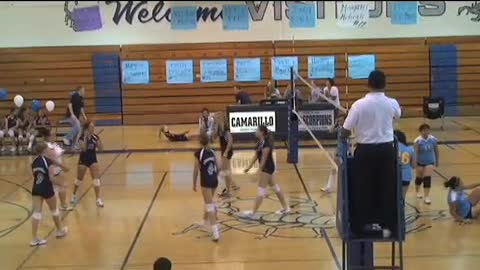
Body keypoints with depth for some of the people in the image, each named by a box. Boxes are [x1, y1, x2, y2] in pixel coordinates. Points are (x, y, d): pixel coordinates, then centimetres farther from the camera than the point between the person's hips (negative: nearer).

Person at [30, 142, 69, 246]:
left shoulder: (34, 162, 5)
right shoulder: (48, 161, -14)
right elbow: (51, 178, -17)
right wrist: (61, 183, -1)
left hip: (36, 189, 5)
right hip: (47, 189, -5)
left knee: (36, 212, 1)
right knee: (54, 210, 17)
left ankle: (34, 238, -5)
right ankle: (59, 230, 36)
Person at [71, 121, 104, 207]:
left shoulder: (95, 137, -5)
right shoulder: (82, 138, -15)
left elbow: (101, 148, -10)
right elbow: (83, 148, -30)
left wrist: (98, 139, -22)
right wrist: (85, 137, -33)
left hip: (93, 159, 2)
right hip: (83, 160, -2)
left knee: (96, 178, -9)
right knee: (79, 179, 13)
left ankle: (98, 199, -8)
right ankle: (74, 195, 37)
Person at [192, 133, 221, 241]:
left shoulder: (198, 153, -12)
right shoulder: (212, 151, 4)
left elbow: (196, 170, -9)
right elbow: (218, 166, 5)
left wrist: (194, 184, 2)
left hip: (205, 182, -6)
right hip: (214, 180, 6)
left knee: (210, 205, -7)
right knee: (209, 202, 28)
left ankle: (215, 232, -13)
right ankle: (206, 220, 51)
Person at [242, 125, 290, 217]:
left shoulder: (266, 144, -21)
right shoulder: (260, 142, 8)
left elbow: (264, 158, -22)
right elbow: (256, 156, 14)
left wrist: (259, 171, -21)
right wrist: (249, 167, 12)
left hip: (267, 168, -10)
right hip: (266, 168, 10)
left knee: (261, 190, -6)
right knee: (275, 187, 16)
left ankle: (253, 212, -4)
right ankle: (286, 208, 25)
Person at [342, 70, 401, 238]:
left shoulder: (359, 104, -13)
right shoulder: (392, 104, -4)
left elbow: (345, 132, -10)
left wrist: (357, 131, 12)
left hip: (365, 150, -2)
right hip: (386, 149, 2)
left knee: (363, 189, 8)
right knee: (387, 189, 9)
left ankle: (365, 225, 14)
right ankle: (387, 226, 12)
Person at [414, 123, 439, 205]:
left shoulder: (433, 139, -9)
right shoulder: (418, 140, -19)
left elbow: (436, 150, 4)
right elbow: (416, 153, -20)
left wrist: (437, 160, 13)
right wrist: (415, 163, -25)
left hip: (430, 162, 1)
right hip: (420, 162, -1)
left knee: (427, 179, -8)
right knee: (419, 178, 16)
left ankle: (426, 197, -6)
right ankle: (417, 192, 42)